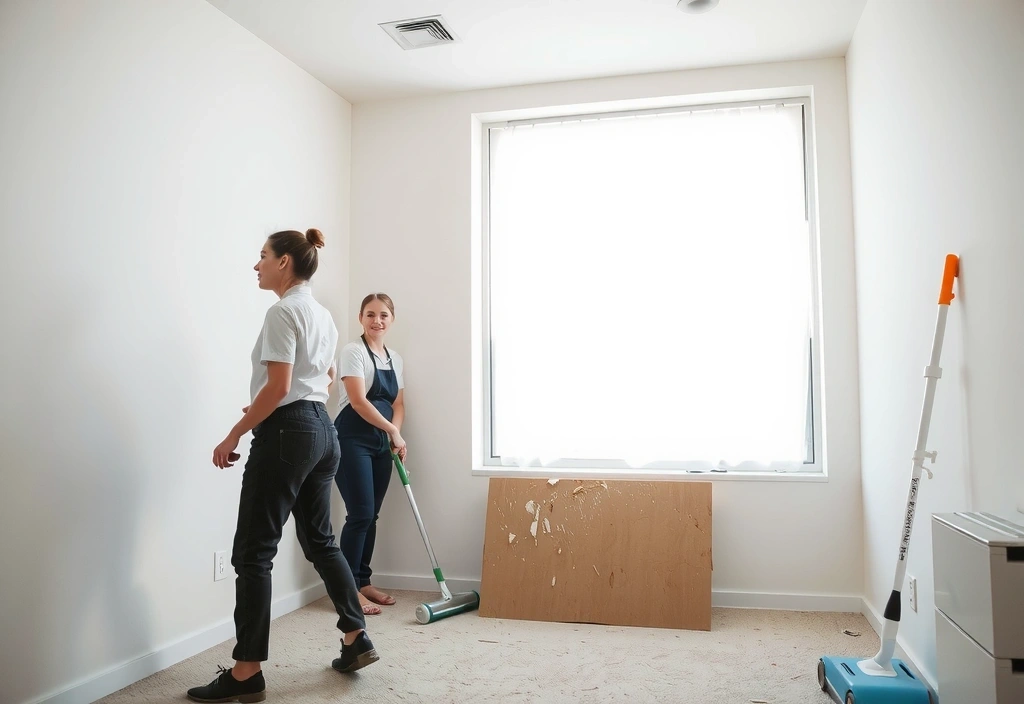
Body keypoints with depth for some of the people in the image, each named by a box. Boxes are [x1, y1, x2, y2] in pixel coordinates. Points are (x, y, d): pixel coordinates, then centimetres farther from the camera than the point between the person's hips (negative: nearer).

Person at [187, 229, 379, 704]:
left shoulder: (283, 312, -12)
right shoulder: (322, 315, 16)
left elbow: (278, 386, -19)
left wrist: (235, 435, -12)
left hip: (288, 434, -10)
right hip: (322, 430, 10)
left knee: (253, 552, -2)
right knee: (320, 540, 17)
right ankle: (357, 640, 22)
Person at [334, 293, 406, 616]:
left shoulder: (395, 358, 14)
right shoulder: (353, 350, -8)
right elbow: (358, 401, -16)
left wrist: (396, 435, -5)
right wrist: (392, 430, -16)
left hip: (381, 443, 7)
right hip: (352, 440, -7)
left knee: (372, 515, 9)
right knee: (360, 514, -8)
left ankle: (363, 582, 20)